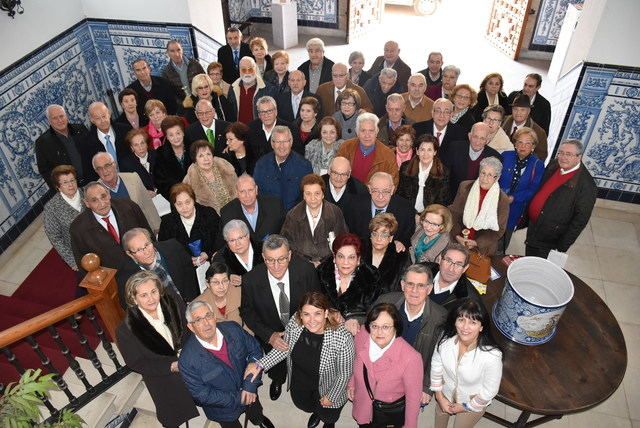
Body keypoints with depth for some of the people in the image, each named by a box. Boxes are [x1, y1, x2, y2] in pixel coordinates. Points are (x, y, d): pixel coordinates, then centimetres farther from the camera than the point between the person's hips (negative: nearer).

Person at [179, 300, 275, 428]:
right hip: (222, 408, -4)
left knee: (257, 418, 31)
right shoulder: (187, 360, -29)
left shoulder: (233, 329, -20)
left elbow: (255, 350, -10)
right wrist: (236, 399, -23)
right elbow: (202, 394, -21)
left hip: (250, 394, 4)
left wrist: (251, 384, -20)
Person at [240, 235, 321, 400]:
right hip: (271, 335, 0)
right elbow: (247, 312, -7)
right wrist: (269, 336, -18)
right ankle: (277, 380, 36)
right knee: (276, 372, 1)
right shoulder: (251, 280, -22)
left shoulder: (306, 270, -23)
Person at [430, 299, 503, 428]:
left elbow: (489, 391, -22)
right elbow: (436, 366, -11)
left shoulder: (492, 356, -39)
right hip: (447, 391, 3)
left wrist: (465, 407, -11)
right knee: (440, 413, 32)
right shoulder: (446, 338, -28)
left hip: (472, 402, -3)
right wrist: (439, 397, -4)